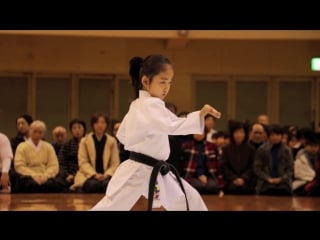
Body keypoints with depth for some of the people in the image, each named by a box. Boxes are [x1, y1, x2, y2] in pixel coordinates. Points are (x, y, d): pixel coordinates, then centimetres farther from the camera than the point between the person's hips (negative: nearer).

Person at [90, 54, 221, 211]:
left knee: (190, 201, 12)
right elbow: (172, 125, -35)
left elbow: (122, 135, 19)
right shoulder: (151, 105, -18)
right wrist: (200, 115, -40)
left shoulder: (138, 105, 13)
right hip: (137, 173, -11)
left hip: (156, 172, 11)